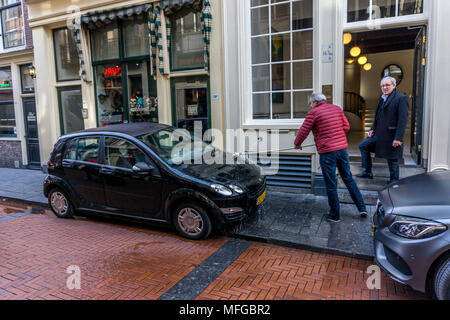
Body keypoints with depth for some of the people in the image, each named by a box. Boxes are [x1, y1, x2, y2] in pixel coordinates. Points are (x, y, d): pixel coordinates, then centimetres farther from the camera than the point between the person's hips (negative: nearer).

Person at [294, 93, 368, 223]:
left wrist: (297, 144, 11)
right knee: (349, 179, 18)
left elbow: (304, 131, -5)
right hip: (342, 149, 6)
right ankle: (362, 208, 20)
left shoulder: (313, 113, -6)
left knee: (331, 184, 4)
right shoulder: (337, 108, 12)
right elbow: (347, 127, 13)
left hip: (327, 152, -6)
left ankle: (335, 215, 14)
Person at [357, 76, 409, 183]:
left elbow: (403, 120, -18)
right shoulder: (383, 99, 15)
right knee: (363, 146, 11)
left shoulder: (402, 98, -11)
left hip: (392, 137, -8)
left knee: (392, 161, 1)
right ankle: (367, 172, 19)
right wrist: (373, 129, 10)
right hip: (380, 135, 8)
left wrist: (398, 138, -24)